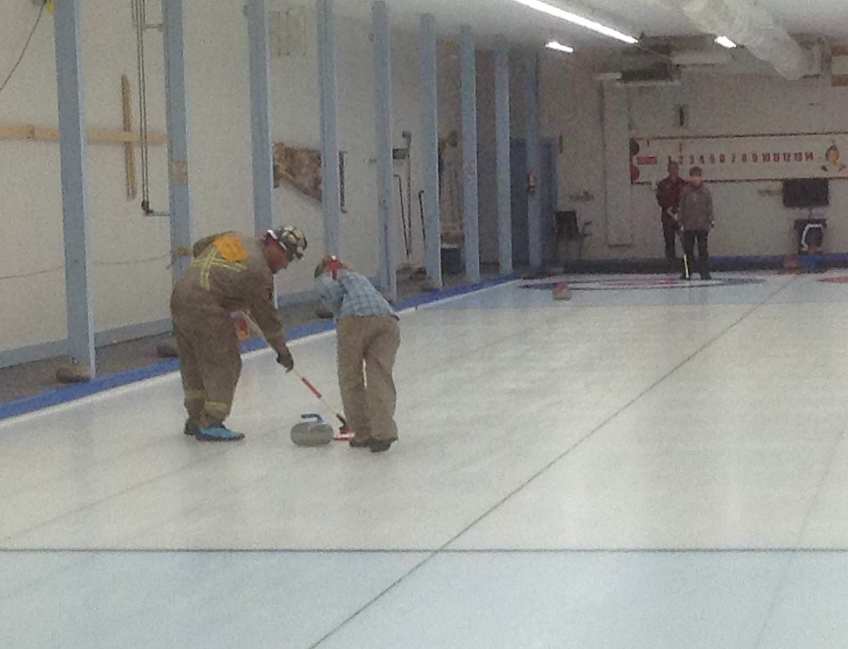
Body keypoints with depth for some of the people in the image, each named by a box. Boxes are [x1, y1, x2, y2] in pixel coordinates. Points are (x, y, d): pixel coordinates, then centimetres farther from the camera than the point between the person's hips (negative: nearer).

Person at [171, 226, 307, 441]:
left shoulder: (234, 238, 14)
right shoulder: (259, 271, -8)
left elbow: (198, 248, 27)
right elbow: (266, 314, -2)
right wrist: (282, 350, 8)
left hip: (180, 296, 9)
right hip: (205, 307, -9)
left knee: (194, 363, 19)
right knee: (225, 365, -1)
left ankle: (195, 419, 29)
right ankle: (210, 424, -2)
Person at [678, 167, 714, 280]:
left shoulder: (706, 192, 2)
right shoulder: (686, 191, 2)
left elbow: (709, 207, 5)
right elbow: (682, 207, 6)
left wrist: (711, 221, -1)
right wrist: (680, 221, 3)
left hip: (702, 225, -1)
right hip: (688, 225, 1)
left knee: (703, 249, 0)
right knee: (688, 249, 5)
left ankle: (705, 272, 4)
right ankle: (687, 272, 11)